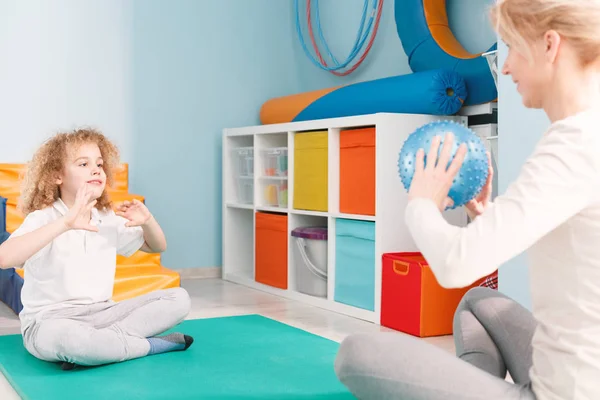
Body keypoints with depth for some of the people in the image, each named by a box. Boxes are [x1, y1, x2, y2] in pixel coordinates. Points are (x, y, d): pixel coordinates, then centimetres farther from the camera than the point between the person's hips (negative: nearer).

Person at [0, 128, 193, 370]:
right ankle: (152, 345, -19)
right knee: (63, 336, -43)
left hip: (102, 314, 6)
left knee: (179, 298, -8)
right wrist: (65, 223, -38)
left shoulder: (109, 219, 8)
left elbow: (157, 247, 19)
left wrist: (147, 221, -4)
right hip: (51, 321, -6)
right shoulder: (43, 219, -11)